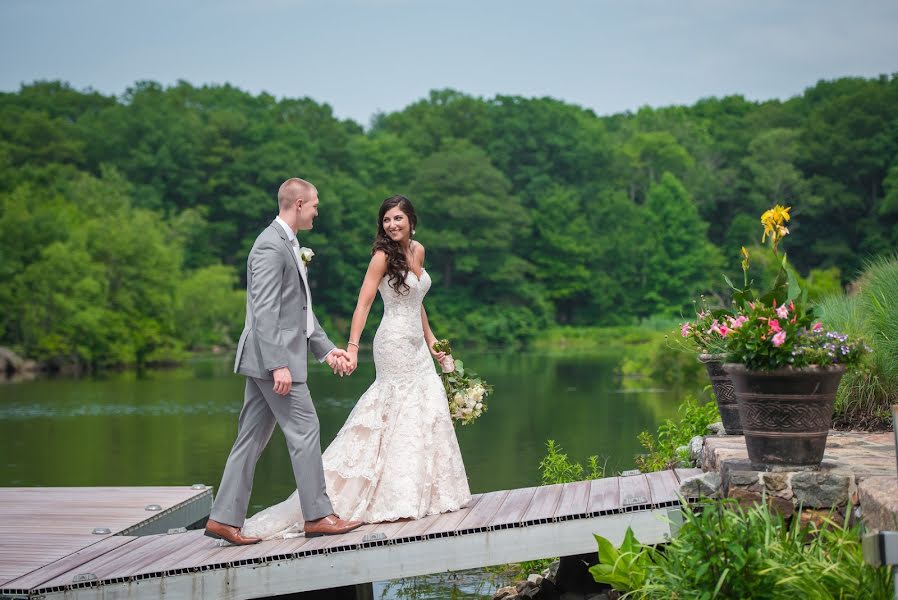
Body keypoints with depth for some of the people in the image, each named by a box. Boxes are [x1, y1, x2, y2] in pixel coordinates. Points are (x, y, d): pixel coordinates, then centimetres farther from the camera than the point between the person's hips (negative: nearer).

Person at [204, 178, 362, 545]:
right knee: (305, 431, -4)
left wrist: (327, 349, 20)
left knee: (252, 438, 9)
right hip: (274, 357, -10)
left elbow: (300, 310, 23)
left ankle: (224, 519, 11)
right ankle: (317, 515, 3)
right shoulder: (270, 246, -14)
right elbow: (265, 311, -20)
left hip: (271, 360, 10)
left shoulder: (287, 244, 18)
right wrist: (278, 365, -24)